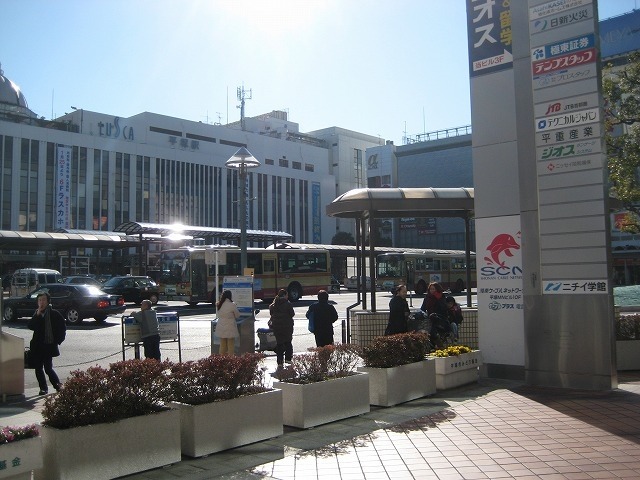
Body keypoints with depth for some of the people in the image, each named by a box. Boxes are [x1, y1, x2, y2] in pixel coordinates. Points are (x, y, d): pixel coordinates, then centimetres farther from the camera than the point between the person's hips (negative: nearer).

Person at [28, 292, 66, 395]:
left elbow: (62, 329, -1)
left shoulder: (55, 314, -5)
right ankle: (43, 388, 19)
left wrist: (56, 341, -4)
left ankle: (58, 385, 11)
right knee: (38, 368, 7)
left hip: (49, 346, -5)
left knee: (48, 368, -8)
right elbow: (31, 326, -7)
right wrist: (37, 315, -15)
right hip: (37, 346, 5)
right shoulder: (36, 314, 8)